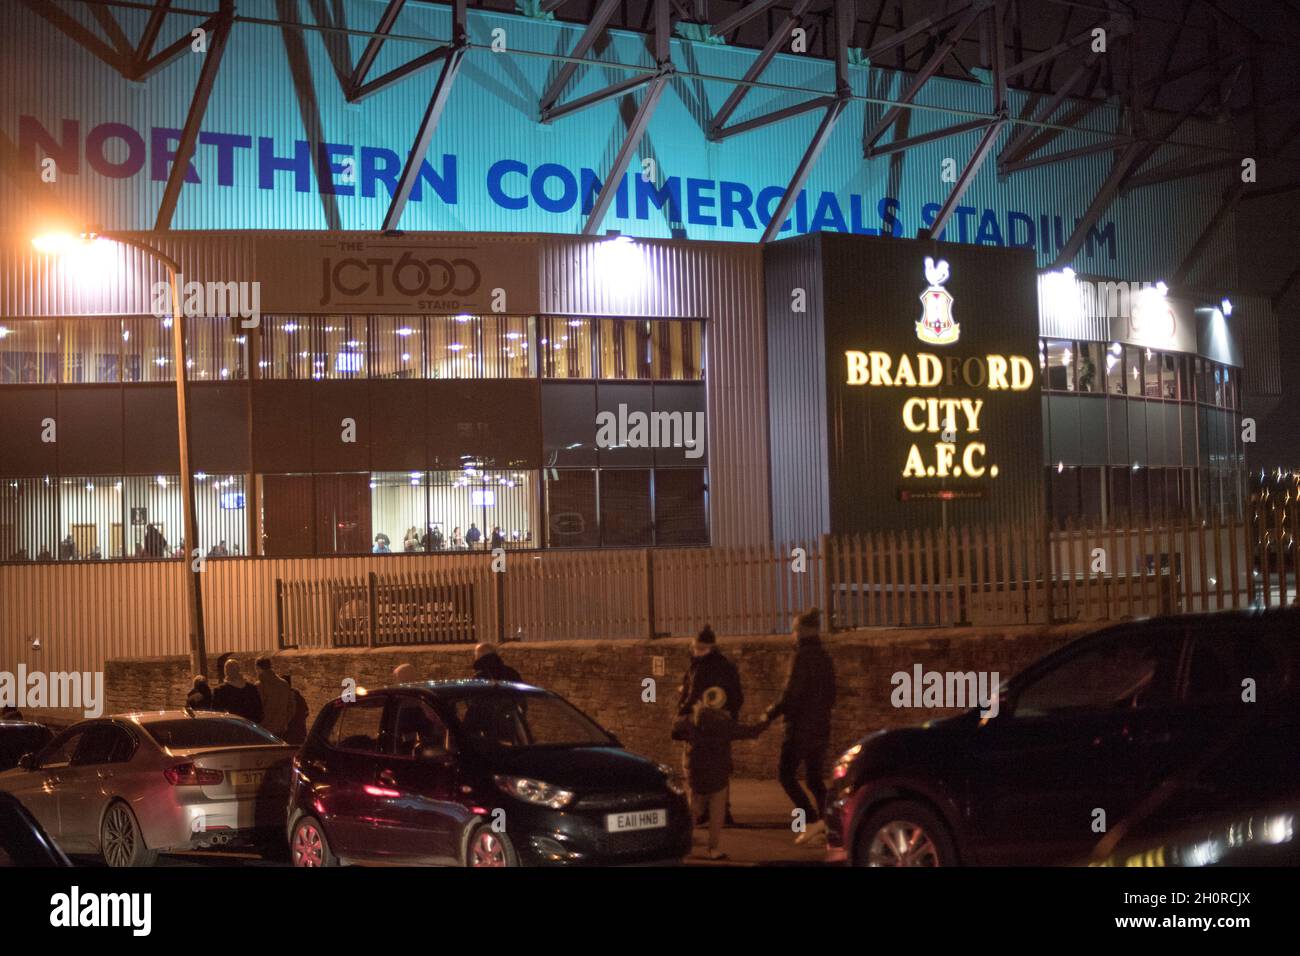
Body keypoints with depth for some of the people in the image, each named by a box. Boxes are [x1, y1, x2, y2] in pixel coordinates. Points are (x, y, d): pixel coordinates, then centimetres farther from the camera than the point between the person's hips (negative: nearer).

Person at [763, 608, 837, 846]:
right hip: (821, 726, 8)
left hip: (801, 727, -8)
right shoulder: (825, 658, 10)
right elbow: (830, 695, 16)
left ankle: (812, 820, -12)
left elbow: (792, 694, -18)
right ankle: (825, 825, 8)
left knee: (785, 774, 0)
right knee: (815, 776, 13)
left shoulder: (802, 657, -15)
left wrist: (771, 713, -6)